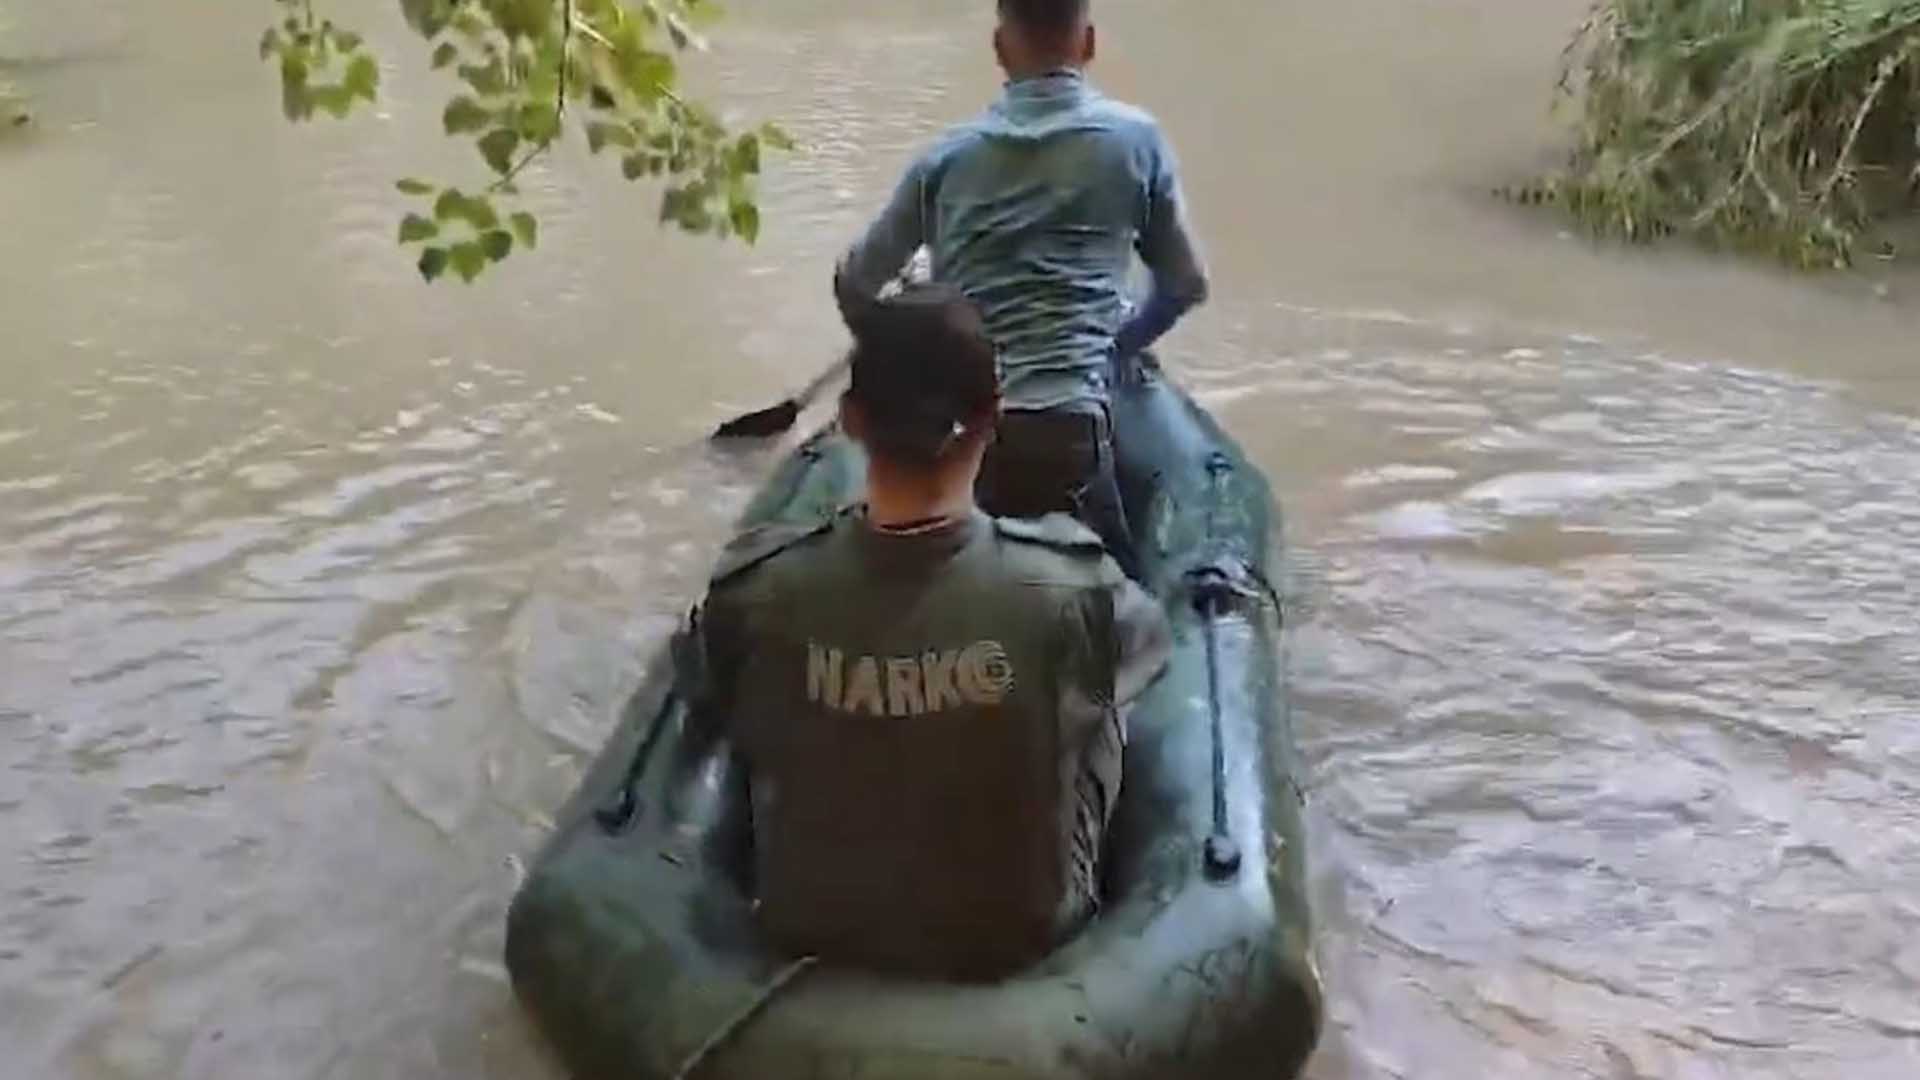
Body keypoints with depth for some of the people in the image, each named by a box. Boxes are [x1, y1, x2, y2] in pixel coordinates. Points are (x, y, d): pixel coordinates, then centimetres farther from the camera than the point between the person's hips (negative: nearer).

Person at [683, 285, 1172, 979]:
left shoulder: (757, 589, -26)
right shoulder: (1071, 584, -30)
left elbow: (714, 720, -3)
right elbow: (1148, 645, -4)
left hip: (812, 936, 1)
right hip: (1022, 939, -1)